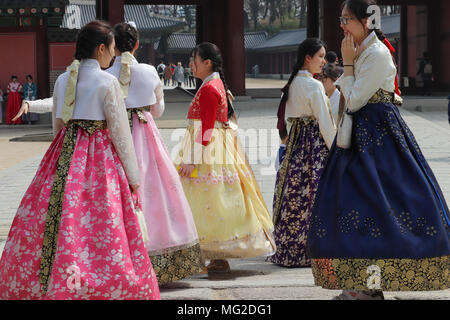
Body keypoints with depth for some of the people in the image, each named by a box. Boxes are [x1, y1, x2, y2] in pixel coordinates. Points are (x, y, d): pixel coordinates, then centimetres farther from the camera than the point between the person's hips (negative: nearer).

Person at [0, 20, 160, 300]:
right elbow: (120, 132, -8)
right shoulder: (107, 82, -9)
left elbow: (57, 126, 15)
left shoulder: (62, 80, 9)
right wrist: (134, 177, -2)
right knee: (103, 232, -4)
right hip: (99, 159, -6)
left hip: (63, 158, 6)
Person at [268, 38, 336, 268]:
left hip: (295, 144, 8)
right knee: (314, 196, -4)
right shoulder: (314, 86, -13)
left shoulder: (292, 84, 10)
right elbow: (325, 123, -14)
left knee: (294, 195, 9)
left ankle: (287, 249, 13)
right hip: (315, 144, -8)